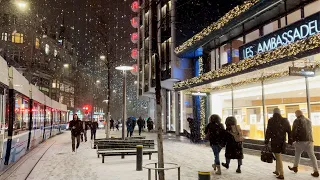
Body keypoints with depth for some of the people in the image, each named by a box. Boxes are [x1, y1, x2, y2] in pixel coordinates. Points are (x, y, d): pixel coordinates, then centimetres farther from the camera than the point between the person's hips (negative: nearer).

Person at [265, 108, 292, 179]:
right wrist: (290, 141, 12)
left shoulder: (271, 121, -9)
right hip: (282, 141, 4)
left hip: (274, 141, -4)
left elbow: (268, 132, -9)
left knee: (278, 157, 2)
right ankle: (277, 171, 33)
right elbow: (289, 131, 5)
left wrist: (266, 142, -3)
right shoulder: (285, 120, 2)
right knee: (278, 156, 21)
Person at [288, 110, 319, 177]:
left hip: (301, 140, -4)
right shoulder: (309, 121, 15)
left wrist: (292, 140, 2)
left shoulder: (297, 121, -4)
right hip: (309, 140, 4)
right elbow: (310, 131, 19)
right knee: (312, 155, 4)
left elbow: (294, 131, -7)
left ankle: (295, 167, 23)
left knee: (297, 154, 14)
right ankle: (316, 171, 0)